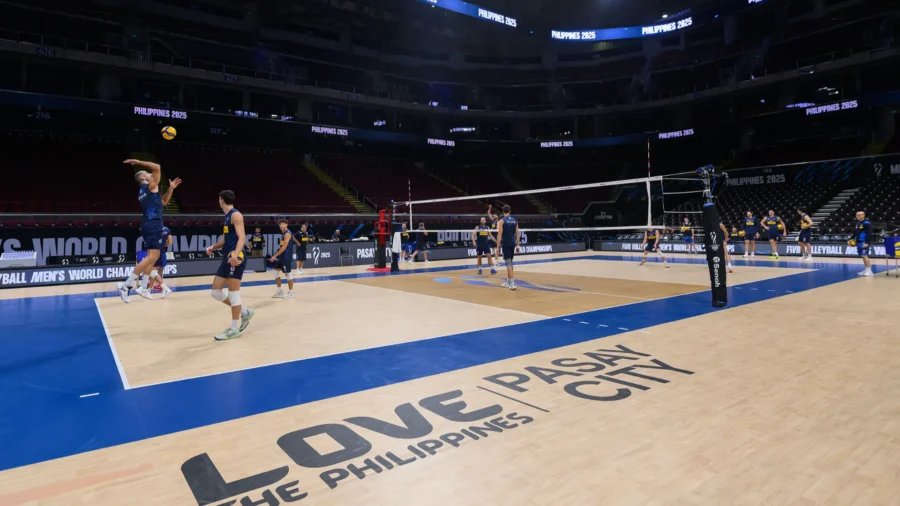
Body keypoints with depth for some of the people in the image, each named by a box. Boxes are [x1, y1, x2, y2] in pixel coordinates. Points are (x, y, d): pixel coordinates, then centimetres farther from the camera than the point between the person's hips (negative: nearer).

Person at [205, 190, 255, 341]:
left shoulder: (235, 215, -9)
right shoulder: (227, 216, 20)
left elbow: (242, 237, -20)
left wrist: (235, 254, -35)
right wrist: (213, 247, 11)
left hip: (235, 257, -10)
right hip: (227, 257, 10)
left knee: (233, 292, -6)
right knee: (215, 291, 10)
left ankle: (235, 328, 2)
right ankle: (245, 312, 19)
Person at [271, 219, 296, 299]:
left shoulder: (287, 234, -15)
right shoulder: (283, 234, 16)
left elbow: (284, 247, -21)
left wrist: (275, 256, -20)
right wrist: (277, 256, 20)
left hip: (287, 256, -11)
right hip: (282, 256, 11)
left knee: (287, 273, -4)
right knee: (276, 271, 12)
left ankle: (291, 293, 6)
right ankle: (279, 292, 18)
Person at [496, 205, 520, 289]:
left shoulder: (501, 221, -7)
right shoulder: (515, 221, 8)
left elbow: (500, 234, -12)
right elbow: (517, 233, 8)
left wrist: (498, 245, -10)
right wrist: (517, 245, 12)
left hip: (505, 244, -5)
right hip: (513, 244, 6)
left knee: (508, 263, -6)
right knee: (509, 263, 16)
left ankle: (512, 283, -13)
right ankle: (508, 282, 23)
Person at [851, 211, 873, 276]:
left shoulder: (867, 223, -11)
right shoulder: (858, 223, 15)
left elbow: (869, 234, -16)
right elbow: (855, 232, 24)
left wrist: (867, 242, -22)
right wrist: (851, 239, 15)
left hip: (864, 242, -8)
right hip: (858, 242, 8)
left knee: (865, 256, -11)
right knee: (863, 256, 12)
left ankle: (869, 270, -8)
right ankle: (866, 270, 19)